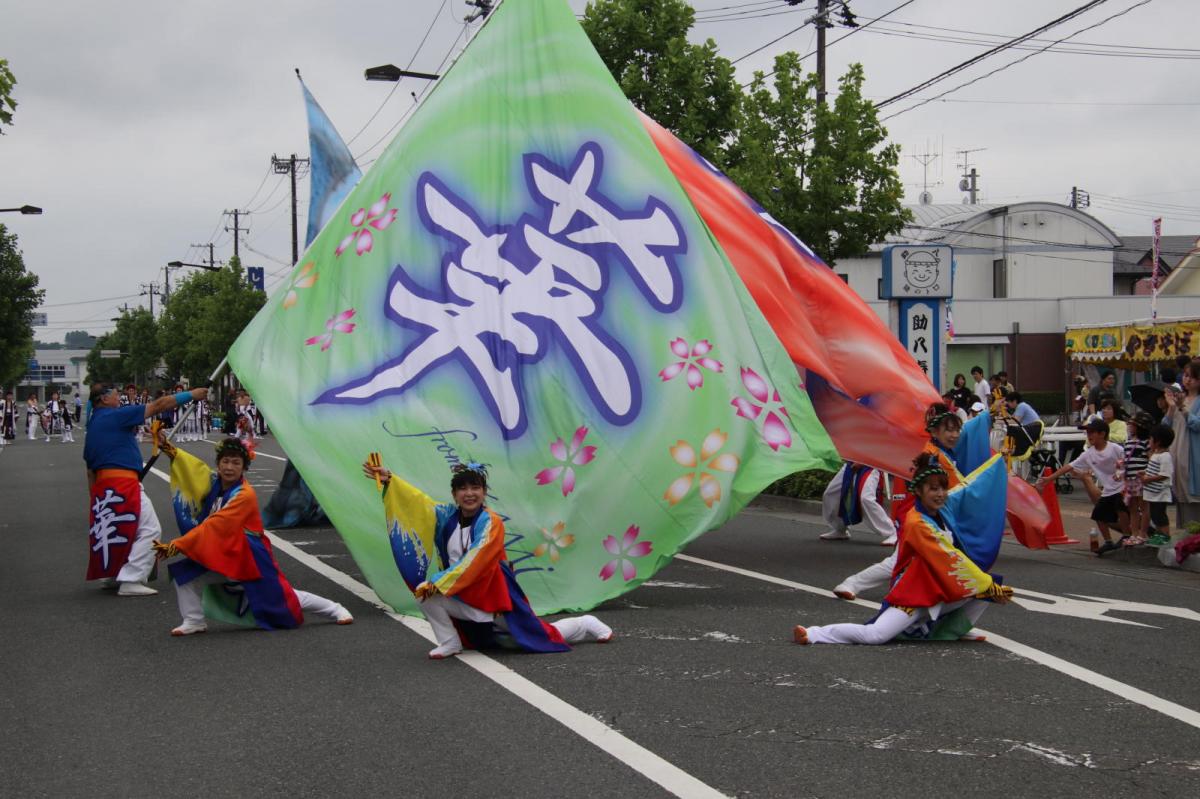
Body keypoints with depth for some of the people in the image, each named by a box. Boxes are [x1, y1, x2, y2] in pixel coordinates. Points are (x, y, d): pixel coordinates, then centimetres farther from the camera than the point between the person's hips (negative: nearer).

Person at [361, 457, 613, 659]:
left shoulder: (491, 522, -18)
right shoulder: (448, 516, -2)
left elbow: (473, 562, -25)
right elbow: (418, 502, -11)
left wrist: (438, 582, -28)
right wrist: (388, 479, -21)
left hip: (493, 595, -5)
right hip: (463, 596, 5)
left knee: (538, 636, 3)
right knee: (424, 592, -17)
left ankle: (587, 625, 30)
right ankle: (450, 643, -1)